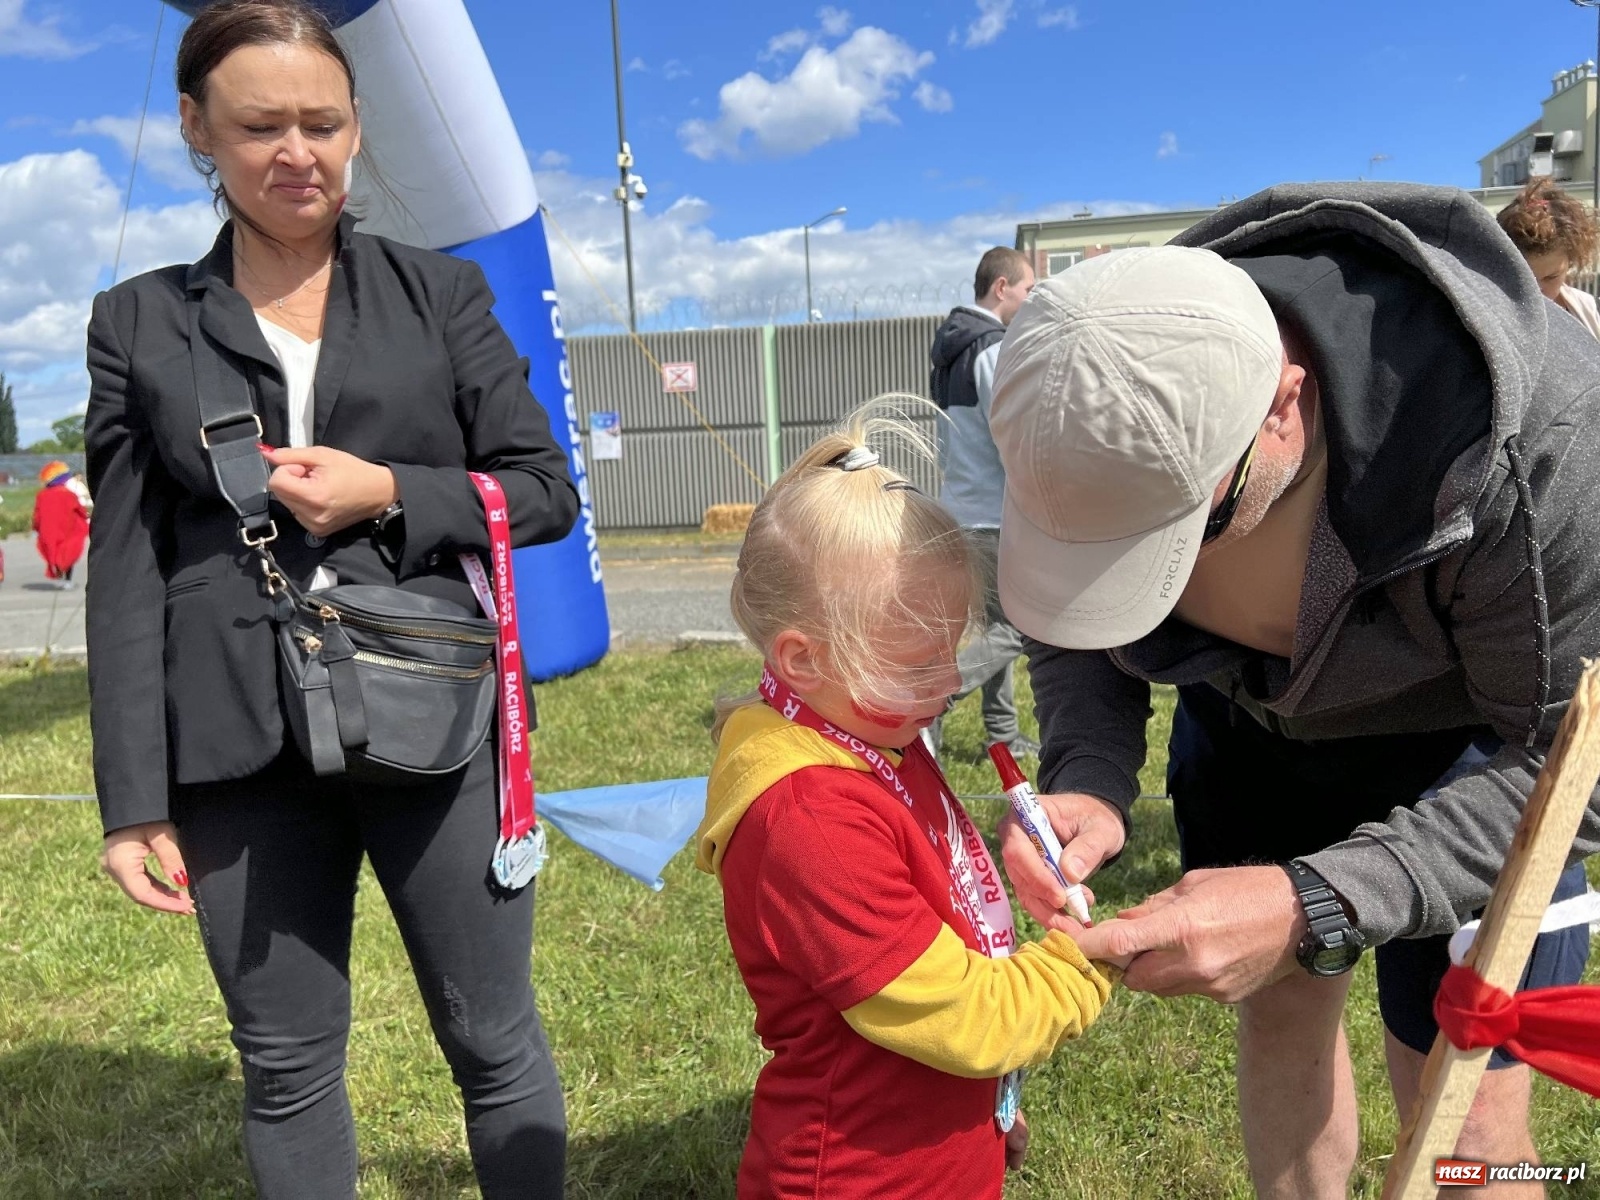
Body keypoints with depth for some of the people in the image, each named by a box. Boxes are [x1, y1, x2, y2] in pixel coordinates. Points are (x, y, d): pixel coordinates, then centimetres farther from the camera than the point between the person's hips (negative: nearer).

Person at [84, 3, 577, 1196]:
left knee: (496, 1041, 11)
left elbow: (547, 491, 4)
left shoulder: (441, 291, 5)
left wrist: (389, 493, -13)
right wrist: (134, 799, 0)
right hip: (240, 751, 1)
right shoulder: (140, 322, 6)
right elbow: (126, 572, 3)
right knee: (288, 1067, 14)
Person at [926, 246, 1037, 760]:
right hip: (995, 515, -9)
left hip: (961, 508, 9)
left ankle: (1002, 731, 20)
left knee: (997, 622, 15)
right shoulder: (994, 349, -15)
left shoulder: (949, 347, 14)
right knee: (1014, 626, -4)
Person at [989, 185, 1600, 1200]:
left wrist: (1315, 906, -40)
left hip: (1467, 729, -3)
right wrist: (1089, 779, -29)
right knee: (1281, 1007, 15)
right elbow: (1076, 622, -9)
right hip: (1248, 715, 4)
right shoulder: (1107, 411, -26)